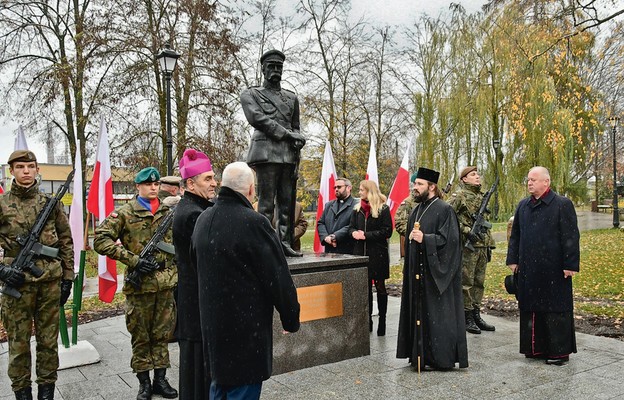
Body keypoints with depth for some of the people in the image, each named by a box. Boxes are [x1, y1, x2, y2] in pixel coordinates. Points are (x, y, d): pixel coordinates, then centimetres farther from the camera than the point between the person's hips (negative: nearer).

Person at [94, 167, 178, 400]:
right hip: (140, 284, -3)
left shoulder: (170, 212, 9)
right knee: (141, 335, 8)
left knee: (162, 334, 11)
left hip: (167, 283, 3)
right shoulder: (125, 213, -3)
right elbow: (100, 240, -9)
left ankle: (160, 379, 23)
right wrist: (132, 260, -14)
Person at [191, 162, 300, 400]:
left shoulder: (203, 220, 4)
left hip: (212, 324, 8)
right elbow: (279, 277, -16)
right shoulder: (254, 222, -21)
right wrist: (291, 319, -4)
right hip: (246, 326, -8)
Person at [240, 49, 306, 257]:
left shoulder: (292, 97, 25)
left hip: (288, 155, 5)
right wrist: (287, 134, -9)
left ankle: (285, 243, 7)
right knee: (266, 203, -8)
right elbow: (256, 118, -5)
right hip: (266, 152, -5)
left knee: (287, 203, 2)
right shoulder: (251, 94, 12)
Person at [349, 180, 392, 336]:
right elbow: (351, 227, 14)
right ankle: (368, 320, 19)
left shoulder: (383, 209, -6)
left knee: (380, 287, 5)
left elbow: (387, 231, -12)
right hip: (361, 253, 5)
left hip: (378, 254, -5)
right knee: (365, 287, 9)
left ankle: (382, 321, 15)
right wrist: (354, 233, -10)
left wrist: (366, 235, -16)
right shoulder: (357, 209, 10)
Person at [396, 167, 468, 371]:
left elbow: (448, 239, -17)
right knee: (419, 312, 10)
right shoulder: (417, 210, 14)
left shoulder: (444, 210, -10)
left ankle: (442, 357, 11)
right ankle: (420, 355, 20)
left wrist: (425, 238, -26)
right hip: (417, 272, 8)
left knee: (437, 314, -1)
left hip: (436, 273, -8)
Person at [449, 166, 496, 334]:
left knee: (479, 282, 11)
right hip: (467, 245, -7)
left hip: (482, 246, 7)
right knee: (466, 283, -2)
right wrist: (467, 231, -21)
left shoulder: (482, 196, 17)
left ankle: (476, 316, 20)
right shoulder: (459, 195, -6)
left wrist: (489, 245, 17)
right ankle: (467, 317, 6)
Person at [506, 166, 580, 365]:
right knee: (531, 308, 10)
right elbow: (515, 235, 15)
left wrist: (570, 265, -12)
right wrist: (513, 259, 10)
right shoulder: (523, 205, 10)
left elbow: (571, 237, -9)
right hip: (528, 269, 6)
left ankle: (559, 351, 14)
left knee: (555, 309, 2)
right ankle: (535, 347, 23)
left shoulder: (562, 204, -6)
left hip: (554, 269, -5)